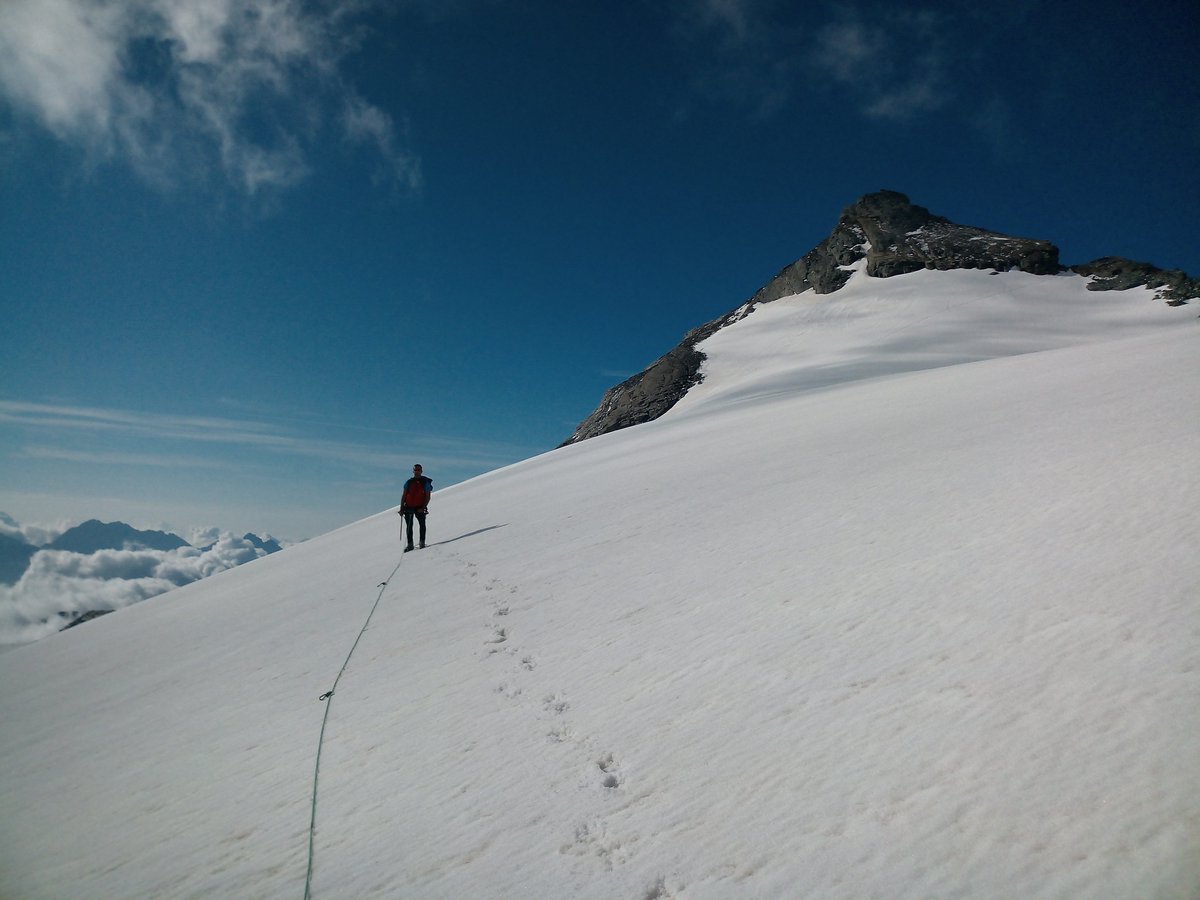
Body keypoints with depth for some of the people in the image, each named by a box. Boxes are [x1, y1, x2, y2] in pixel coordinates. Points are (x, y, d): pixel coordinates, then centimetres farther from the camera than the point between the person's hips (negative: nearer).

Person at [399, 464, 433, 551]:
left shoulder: (425, 482, 1)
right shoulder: (408, 482, 10)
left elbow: (428, 497, -3)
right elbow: (403, 496, 12)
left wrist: (423, 508, -14)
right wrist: (401, 508, 5)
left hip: (420, 508, -3)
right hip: (408, 507, 3)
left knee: (422, 524, -9)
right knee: (409, 526, 4)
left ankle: (422, 542, -1)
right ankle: (410, 544, 9)